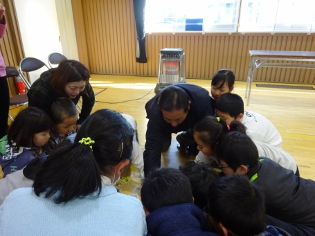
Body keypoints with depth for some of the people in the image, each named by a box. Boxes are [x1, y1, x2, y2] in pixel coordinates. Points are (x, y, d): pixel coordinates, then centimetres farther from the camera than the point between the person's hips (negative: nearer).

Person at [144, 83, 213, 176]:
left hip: (194, 119, 1)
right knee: (161, 145, -18)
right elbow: (152, 149, -44)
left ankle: (184, 140, 17)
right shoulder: (155, 112, -45)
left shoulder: (202, 100, -44)